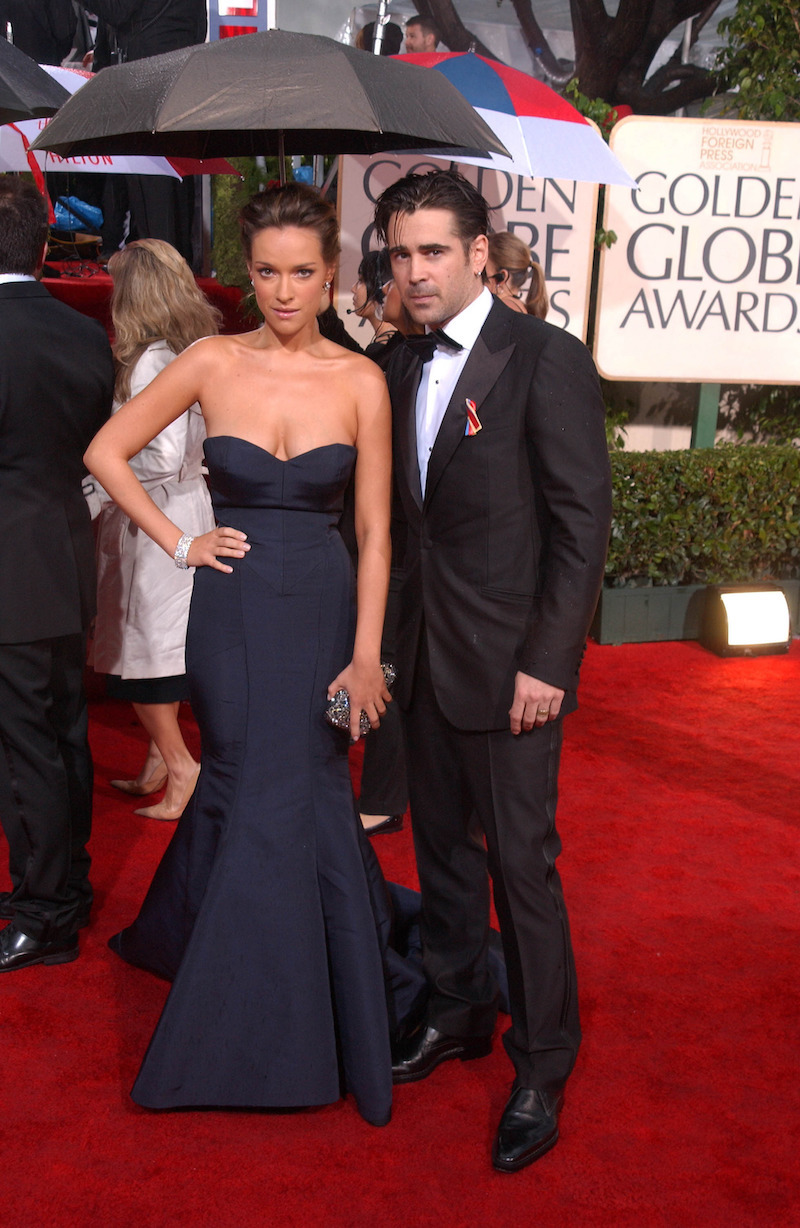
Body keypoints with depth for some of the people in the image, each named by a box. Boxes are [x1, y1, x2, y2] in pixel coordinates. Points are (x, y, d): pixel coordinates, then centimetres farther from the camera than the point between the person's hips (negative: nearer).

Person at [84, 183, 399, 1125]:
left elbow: (373, 530, -1)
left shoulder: (361, 379, -1)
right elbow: (106, 452, 6)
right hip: (233, 608, 0)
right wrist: (178, 543, -1)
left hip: (323, 606, 1)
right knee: (251, 793, 4)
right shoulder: (213, 363, -1)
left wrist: (366, 655, -6)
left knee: (302, 795, 5)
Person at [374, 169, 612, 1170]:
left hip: (509, 665, -7)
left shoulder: (546, 360, -12)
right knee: (442, 849, 18)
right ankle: (457, 1013, 38)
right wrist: (396, 645, 8)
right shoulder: (405, 368, 10)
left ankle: (541, 1069, 20)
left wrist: (546, 664, -17)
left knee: (521, 868, 2)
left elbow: (583, 525, -14)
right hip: (424, 659, 7)